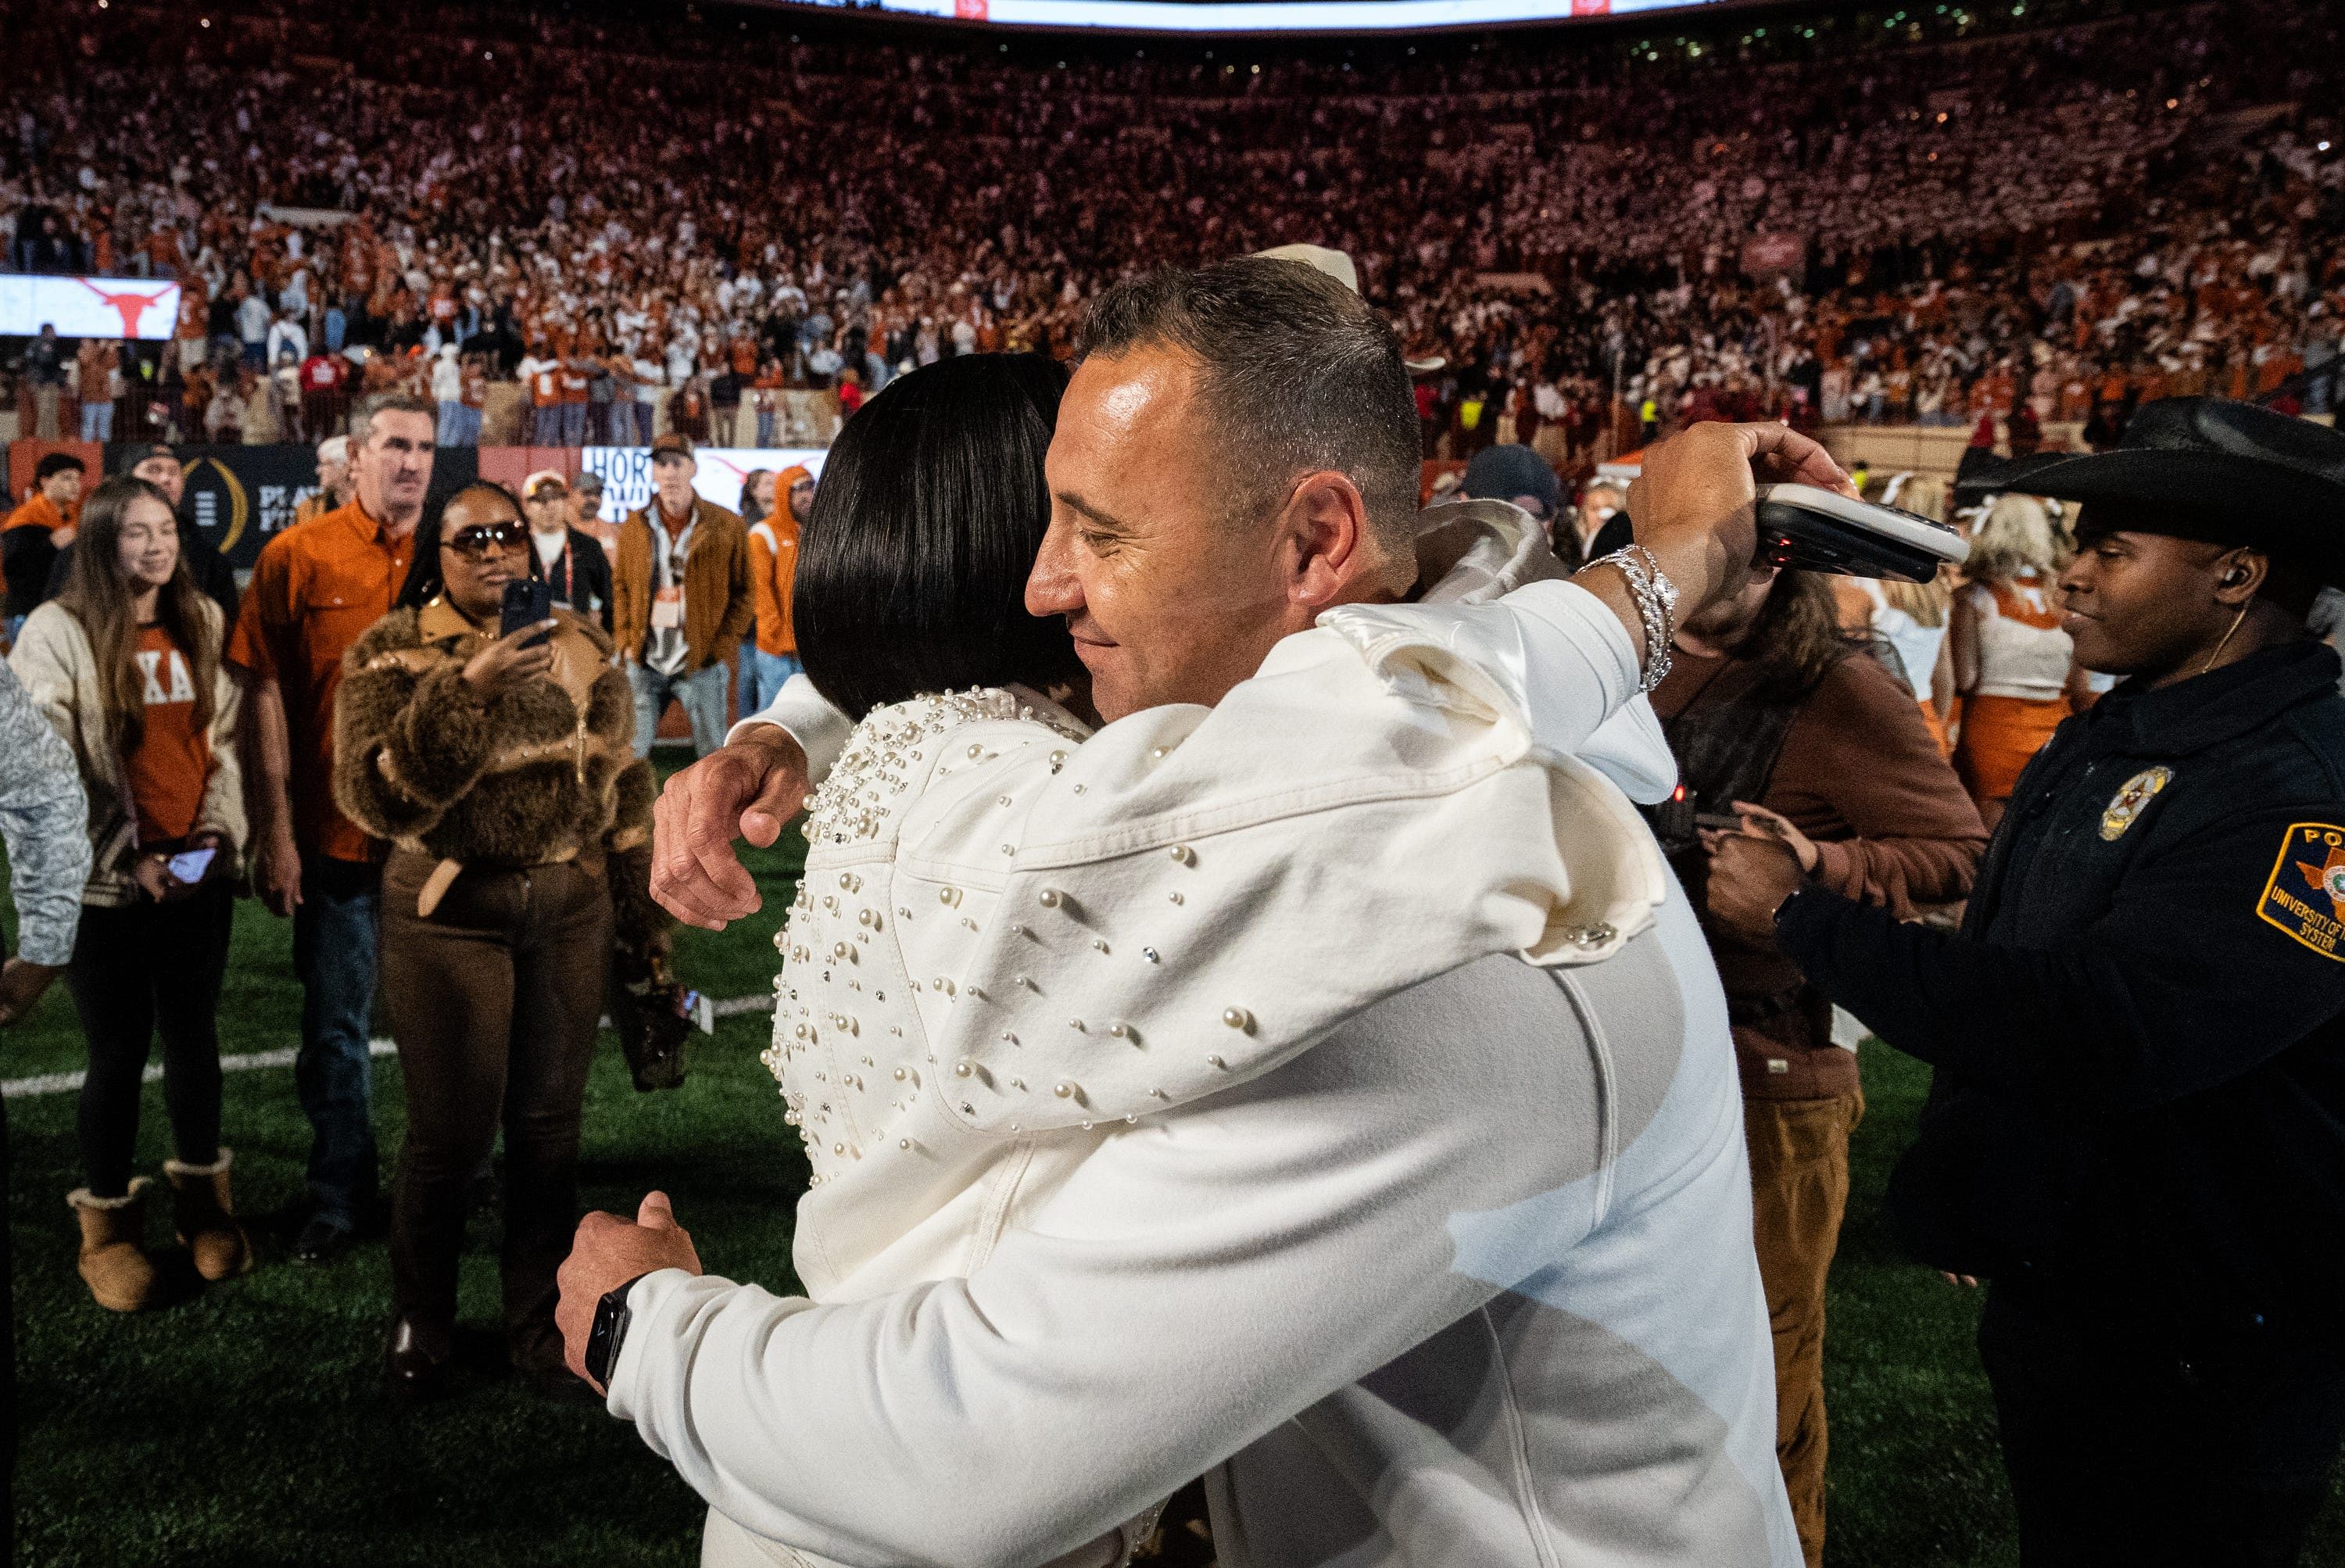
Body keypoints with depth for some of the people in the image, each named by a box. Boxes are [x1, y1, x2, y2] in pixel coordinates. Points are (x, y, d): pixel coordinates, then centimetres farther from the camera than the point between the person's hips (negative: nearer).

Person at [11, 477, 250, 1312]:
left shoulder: (202, 624, 7)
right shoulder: (56, 633, -7)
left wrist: (219, 832, -4)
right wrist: (127, 859, -14)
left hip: (199, 872, 4)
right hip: (106, 884, -4)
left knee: (195, 1037, 12)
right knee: (119, 1051, 3)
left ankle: (203, 1201, 28)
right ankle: (108, 1224, 19)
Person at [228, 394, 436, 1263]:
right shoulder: (298, 556, -4)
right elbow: (267, 696, -4)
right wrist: (275, 830, -7)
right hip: (335, 833, -2)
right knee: (335, 1027, 9)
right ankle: (339, 1199, 25)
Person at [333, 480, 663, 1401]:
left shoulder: (580, 643, 6)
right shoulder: (392, 656, -5)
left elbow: (622, 779, 12)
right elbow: (376, 799, -19)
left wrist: (643, 913, 12)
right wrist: (466, 692, -30)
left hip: (570, 914, 3)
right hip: (449, 918, -3)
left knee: (550, 1126, 9)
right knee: (450, 1133, 3)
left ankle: (539, 1323, 27)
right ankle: (420, 1322, 28)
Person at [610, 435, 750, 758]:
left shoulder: (727, 526, -2)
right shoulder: (634, 525, 7)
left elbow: (742, 593, 1)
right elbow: (621, 586, 14)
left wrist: (721, 648, -6)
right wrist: (626, 642, 4)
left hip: (701, 667, -2)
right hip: (644, 664, 2)